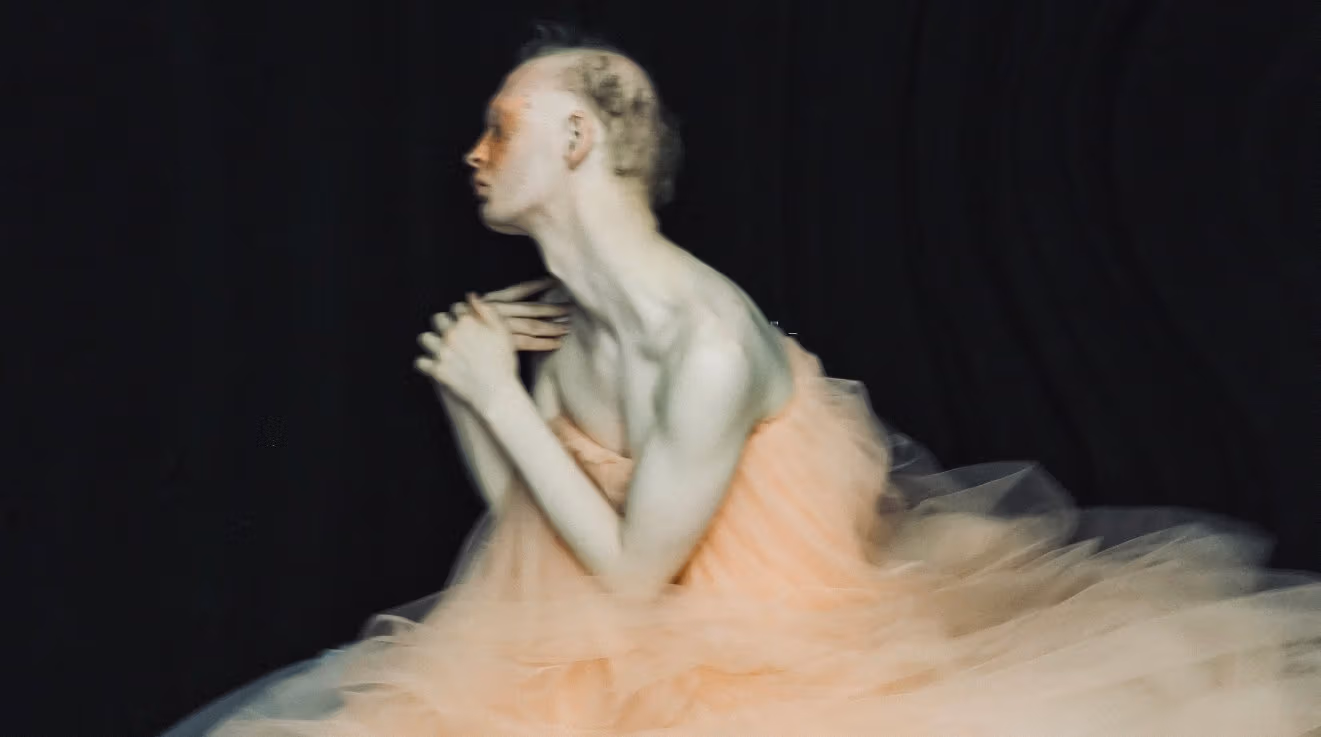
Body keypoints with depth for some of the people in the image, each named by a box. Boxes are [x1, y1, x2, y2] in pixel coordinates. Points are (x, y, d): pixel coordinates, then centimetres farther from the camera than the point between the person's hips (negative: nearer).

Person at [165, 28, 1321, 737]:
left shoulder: (708, 347, -29)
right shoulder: (565, 318, -3)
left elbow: (633, 568, -21)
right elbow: (523, 515, 7)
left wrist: (502, 396, -19)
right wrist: (462, 392, -7)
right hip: (622, 640, 8)